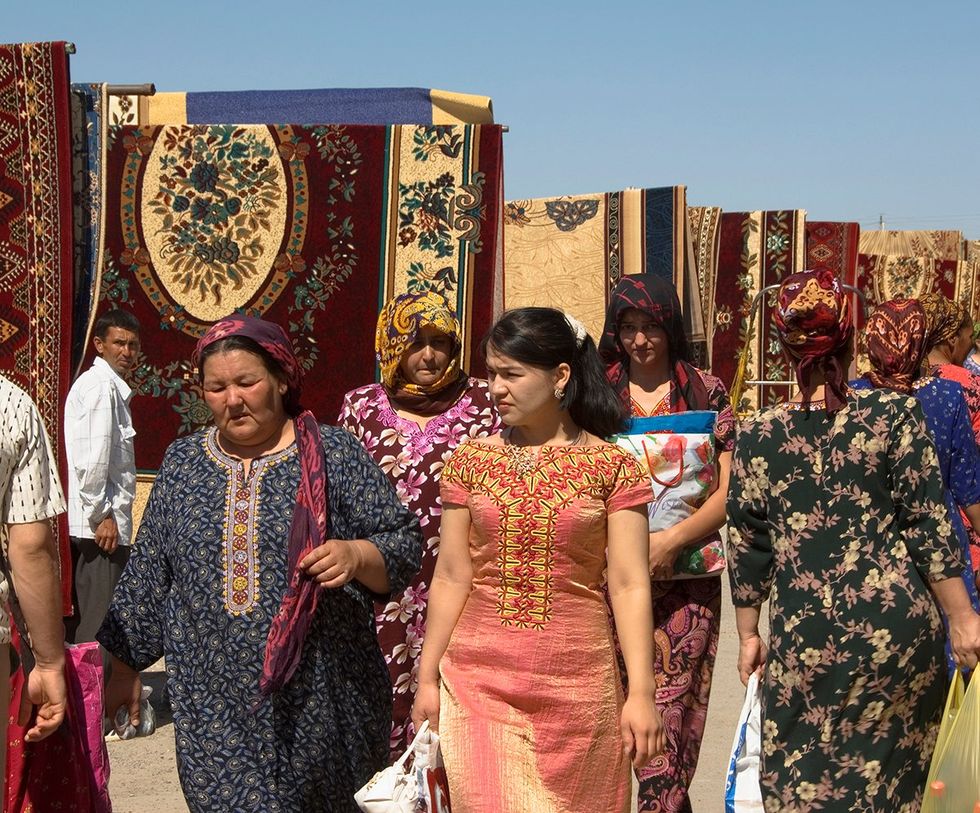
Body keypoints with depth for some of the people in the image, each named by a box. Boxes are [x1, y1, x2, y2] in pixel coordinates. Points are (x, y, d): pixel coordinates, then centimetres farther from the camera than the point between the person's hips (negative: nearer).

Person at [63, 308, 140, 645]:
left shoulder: (113, 387, 19)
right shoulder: (100, 385, -11)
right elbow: (92, 459, -19)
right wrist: (102, 515, -16)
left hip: (105, 523, 10)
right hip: (102, 527, -10)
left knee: (85, 621, 14)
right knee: (98, 628, -7)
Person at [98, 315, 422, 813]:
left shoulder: (333, 455, 0)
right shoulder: (182, 463, 9)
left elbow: (403, 545, 0)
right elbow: (148, 575, 14)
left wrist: (356, 554, -20)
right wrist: (125, 666, 14)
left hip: (318, 698, -2)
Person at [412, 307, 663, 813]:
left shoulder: (612, 466, -2)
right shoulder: (471, 461, 4)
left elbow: (629, 585, -5)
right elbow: (451, 578, 6)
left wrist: (642, 692, -10)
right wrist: (427, 679, 6)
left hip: (578, 687, -1)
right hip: (479, 686, 1)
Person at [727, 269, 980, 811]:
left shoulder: (758, 435, -1)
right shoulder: (895, 415, -6)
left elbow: (747, 546, 4)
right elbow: (929, 526, -6)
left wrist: (747, 633, 14)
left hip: (802, 638, 0)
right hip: (897, 626, 0)